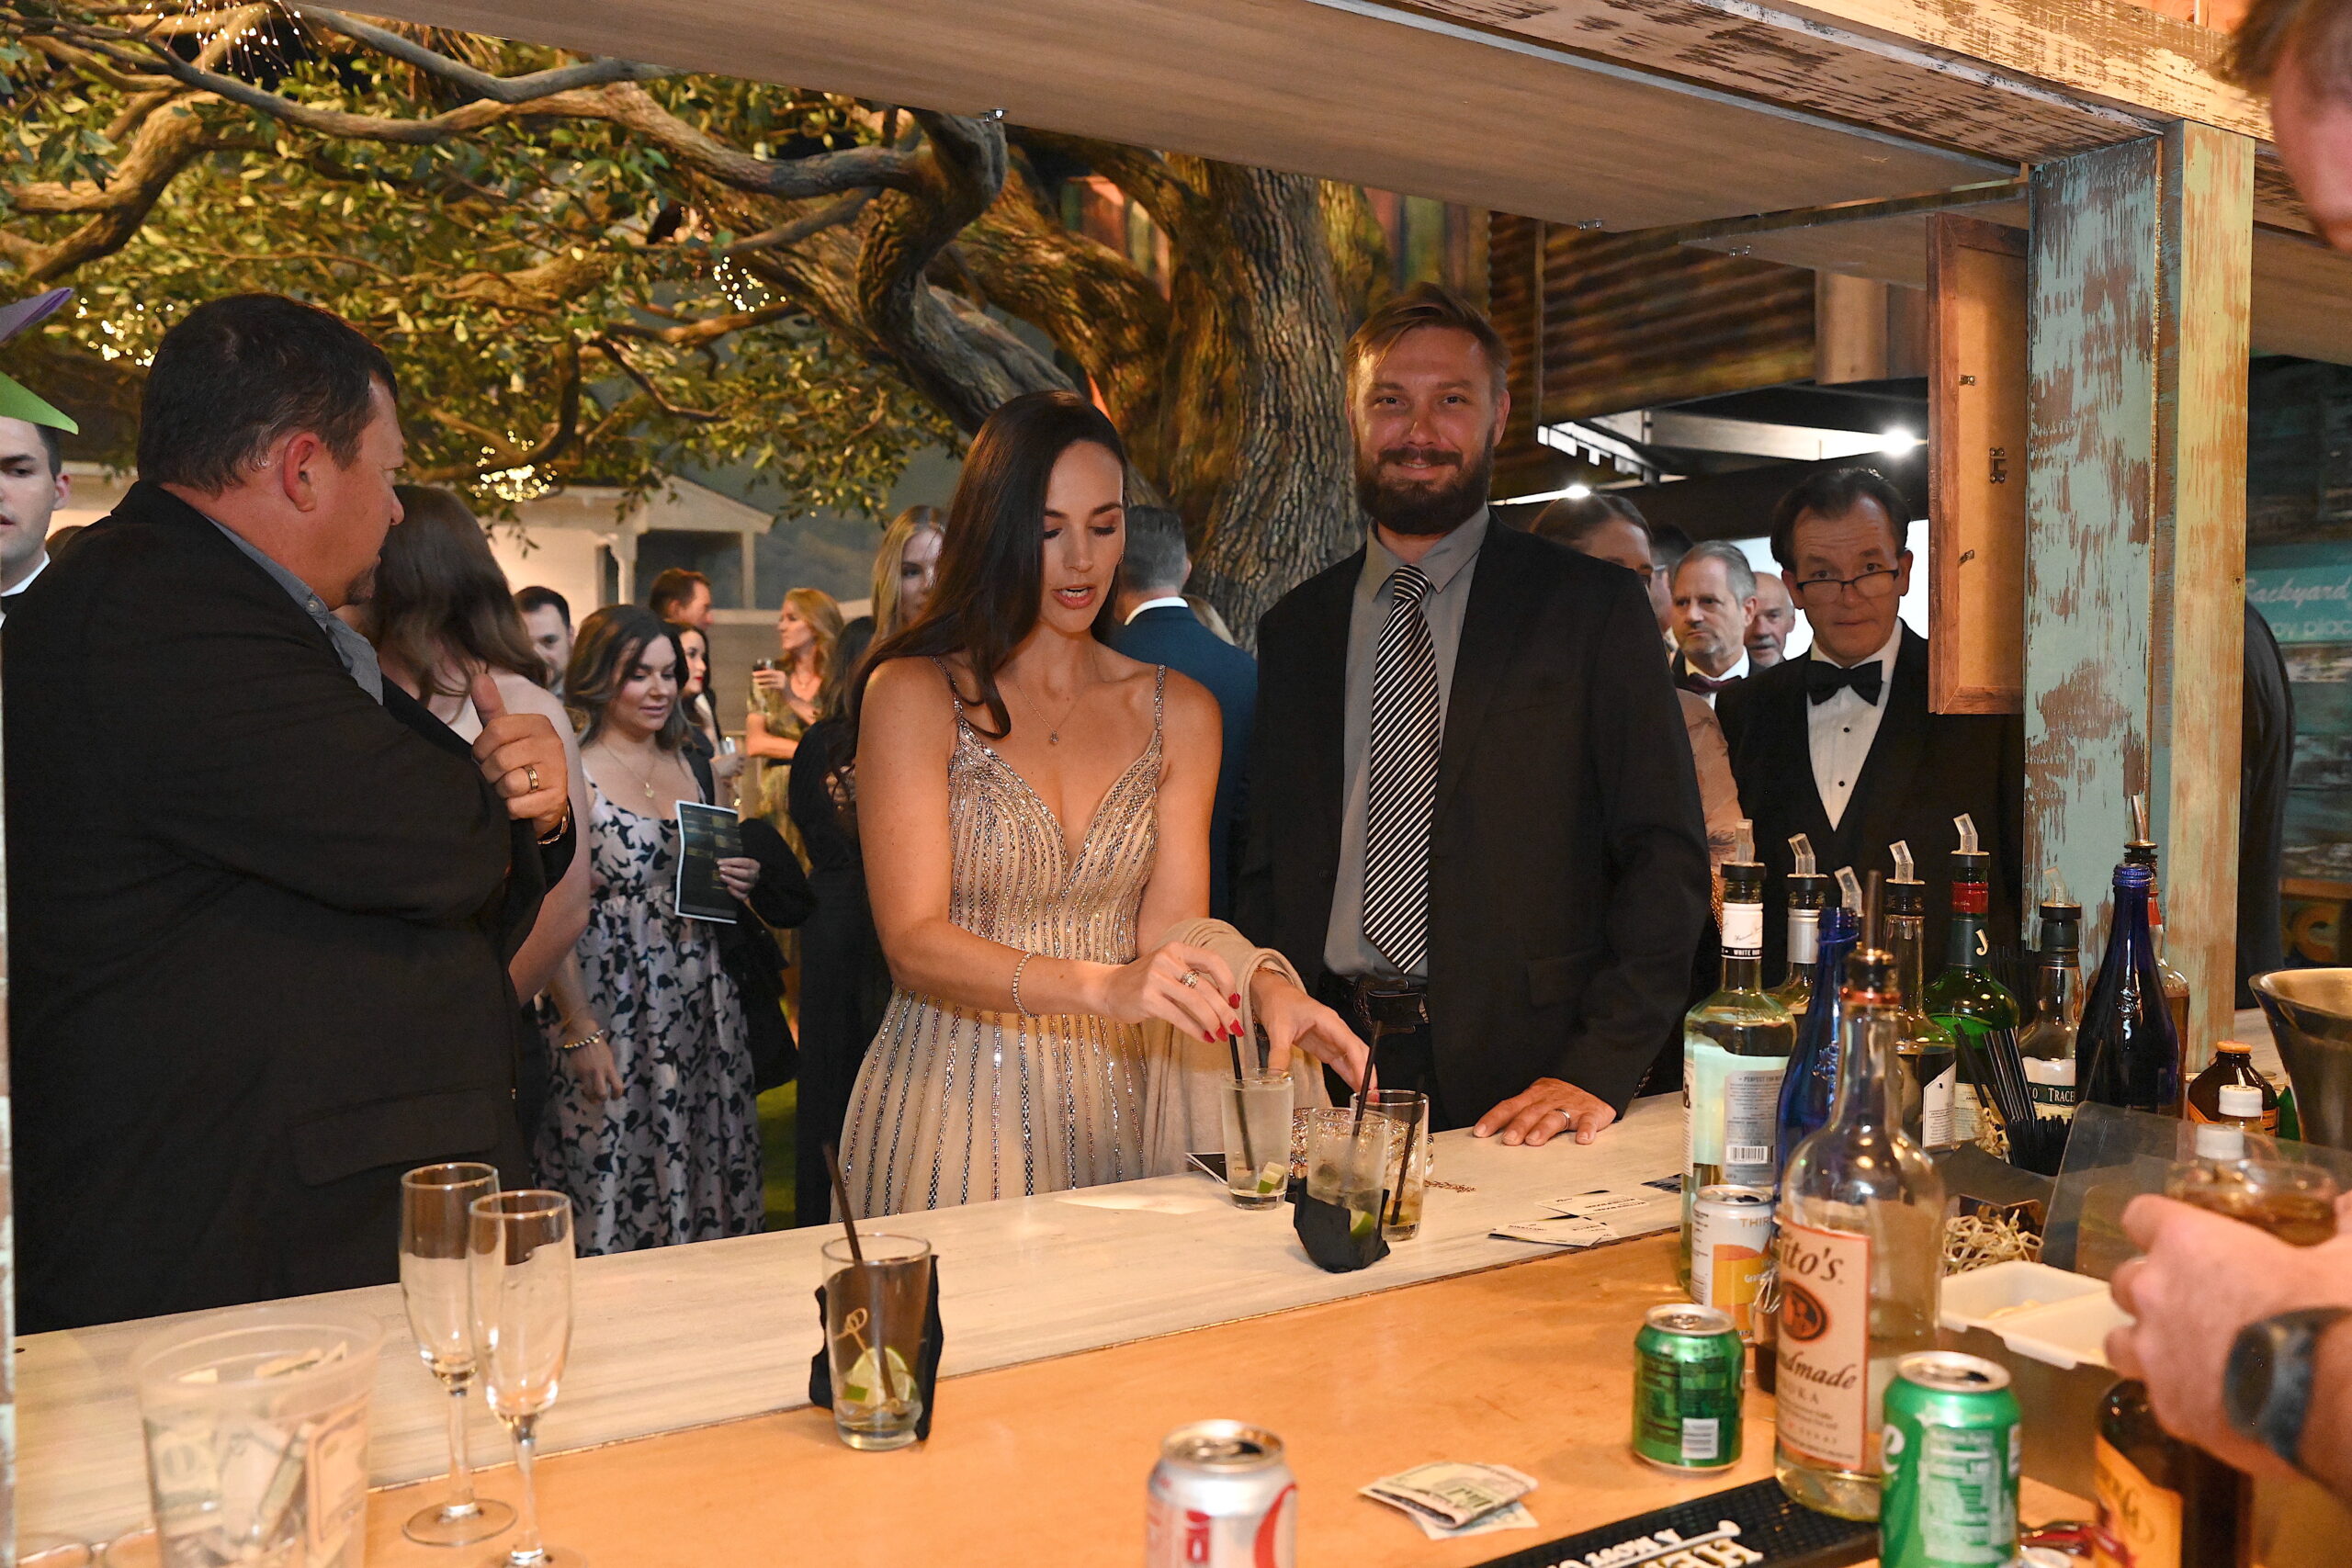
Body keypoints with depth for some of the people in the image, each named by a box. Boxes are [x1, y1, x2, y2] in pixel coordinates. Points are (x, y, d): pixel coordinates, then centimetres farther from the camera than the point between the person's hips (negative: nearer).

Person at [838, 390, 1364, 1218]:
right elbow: (914, 942, -11)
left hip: (1118, 1097, 4)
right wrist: (1103, 986, -26)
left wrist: (1263, 983, -19)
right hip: (958, 1090, -3)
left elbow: (1169, 925, 2)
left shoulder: (1178, 710, 10)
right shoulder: (913, 694, -3)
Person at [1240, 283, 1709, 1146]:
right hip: (1326, 1069, 3)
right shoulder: (1293, 629, 11)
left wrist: (1600, 1069, -13)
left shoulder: (1593, 608, 1)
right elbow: (1265, 869, 13)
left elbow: (1666, 855, -3)